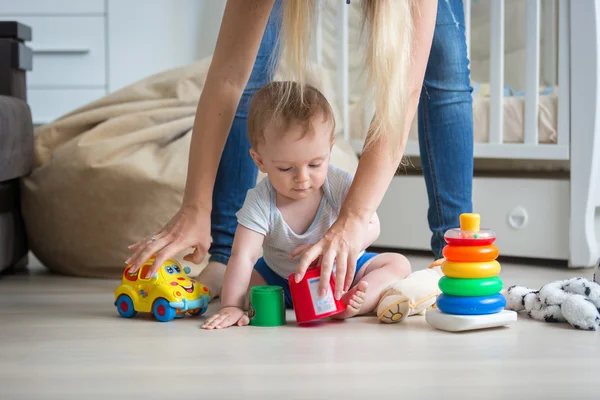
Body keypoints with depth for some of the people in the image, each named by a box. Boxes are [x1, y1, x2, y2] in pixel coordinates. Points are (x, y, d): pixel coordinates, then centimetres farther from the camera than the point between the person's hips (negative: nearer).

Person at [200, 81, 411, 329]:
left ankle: (352, 304, -44)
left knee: (398, 264, -20)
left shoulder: (341, 185, -21)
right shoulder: (260, 203, -24)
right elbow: (242, 257, -30)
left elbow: (371, 226, -22)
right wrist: (231, 306, -39)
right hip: (280, 278, 0)